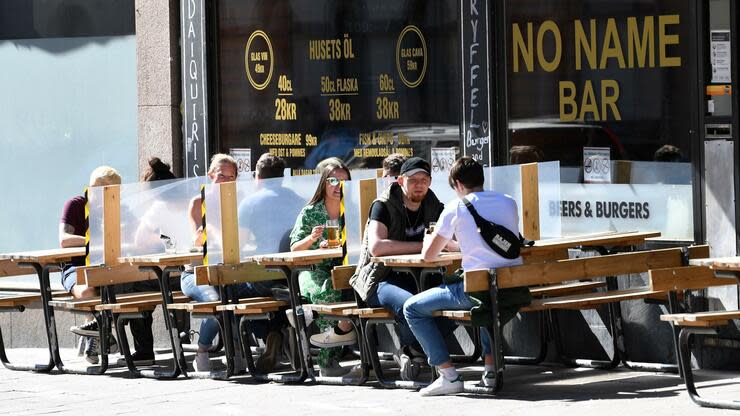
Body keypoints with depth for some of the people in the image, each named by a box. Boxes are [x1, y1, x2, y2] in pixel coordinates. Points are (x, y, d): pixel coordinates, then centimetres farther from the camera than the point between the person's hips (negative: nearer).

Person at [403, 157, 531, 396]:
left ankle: (449, 376, 1)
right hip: (516, 291, 6)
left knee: (413, 308, 9)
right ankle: (491, 368, 27)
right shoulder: (508, 203, 14)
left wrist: (430, 240, 30)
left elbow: (428, 255, 5)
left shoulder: (456, 208, -1)